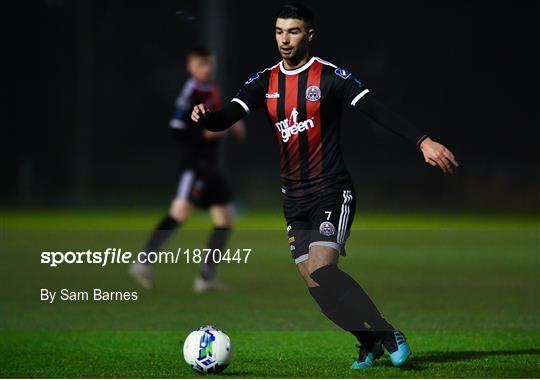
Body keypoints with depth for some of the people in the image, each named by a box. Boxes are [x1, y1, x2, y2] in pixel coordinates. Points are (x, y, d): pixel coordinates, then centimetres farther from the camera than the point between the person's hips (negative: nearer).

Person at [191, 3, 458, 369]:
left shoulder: (329, 76, -9)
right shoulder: (265, 82, 6)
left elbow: (378, 110, -16)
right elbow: (227, 117, -3)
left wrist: (422, 140, -27)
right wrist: (205, 117, -27)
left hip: (333, 191, -6)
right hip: (295, 199, 6)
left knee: (321, 269, -23)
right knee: (315, 284, 1)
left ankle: (388, 335, -13)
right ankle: (369, 342, 18)